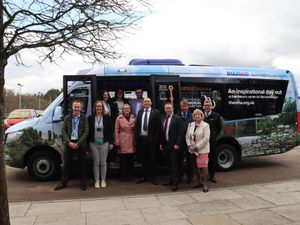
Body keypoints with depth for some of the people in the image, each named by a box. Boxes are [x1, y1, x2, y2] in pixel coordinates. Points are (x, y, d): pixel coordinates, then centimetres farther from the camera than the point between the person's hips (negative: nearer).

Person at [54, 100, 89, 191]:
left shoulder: (84, 118, -1)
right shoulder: (67, 118, 5)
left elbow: (86, 132, -6)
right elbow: (63, 131, 2)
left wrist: (78, 143, -13)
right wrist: (69, 142, -11)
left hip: (80, 144, -1)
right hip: (69, 143, 2)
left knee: (82, 164, 5)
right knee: (67, 163, 9)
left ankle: (83, 183, 17)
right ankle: (63, 182, 20)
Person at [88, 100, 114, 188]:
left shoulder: (107, 118, 2)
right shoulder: (90, 118, 3)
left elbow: (110, 131, 2)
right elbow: (88, 131, 5)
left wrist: (111, 142, -2)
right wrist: (88, 143, 0)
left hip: (104, 143, 0)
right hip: (94, 143, 1)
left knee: (103, 162, 5)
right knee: (96, 163, 5)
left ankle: (103, 180, 17)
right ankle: (96, 181, 14)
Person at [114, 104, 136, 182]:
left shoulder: (133, 118, 7)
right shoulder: (119, 118, -1)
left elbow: (135, 130, 9)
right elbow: (116, 130, -2)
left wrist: (135, 142, 4)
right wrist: (117, 142, -7)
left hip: (131, 141, 3)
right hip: (122, 141, -3)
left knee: (130, 159, 6)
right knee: (123, 160, 1)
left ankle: (129, 175, 20)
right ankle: (123, 176, 13)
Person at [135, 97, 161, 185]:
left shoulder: (156, 112, -2)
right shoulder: (140, 112, 11)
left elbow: (158, 127, -6)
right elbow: (137, 125, 10)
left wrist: (156, 139, -12)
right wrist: (137, 137, 3)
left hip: (151, 139, -4)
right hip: (141, 138, 4)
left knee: (151, 158, 5)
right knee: (143, 158, 11)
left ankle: (152, 177, 16)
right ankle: (144, 176, 22)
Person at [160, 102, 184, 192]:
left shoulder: (177, 118, -6)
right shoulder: (163, 119, 14)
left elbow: (181, 133, -11)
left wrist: (177, 144, -15)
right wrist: (161, 143, 11)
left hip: (174, 145, -6)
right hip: (165, 145, 6)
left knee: (174, 164, -3)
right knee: (169, 164, 13)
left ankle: (175, 184, 2)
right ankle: (171, 180, 24)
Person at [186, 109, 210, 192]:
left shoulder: (205, 125, -7)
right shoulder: (190, 125, 10)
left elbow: (206, 138, -14)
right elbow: (187, 136, 11)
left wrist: (197, 146, -16)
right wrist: (189, 145, -5)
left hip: (202, 150, -5)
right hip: (193, 150, 5)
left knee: (203, 166, -7)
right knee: (196, 166, 11)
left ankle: (205, 184, 1)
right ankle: (200, 182, 25)